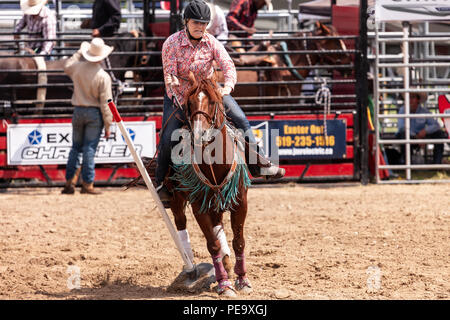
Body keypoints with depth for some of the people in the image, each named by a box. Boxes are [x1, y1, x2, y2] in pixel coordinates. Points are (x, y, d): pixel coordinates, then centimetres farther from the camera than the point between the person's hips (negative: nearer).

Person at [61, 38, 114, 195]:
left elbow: (67, 67, 24)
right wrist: (108, 125, -6)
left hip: (78, 111, 4)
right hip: (94, 113, -4)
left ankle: (69, 182, 12)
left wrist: (79, 53, 34)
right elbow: (105, 103, -13)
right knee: (89, 149, -2)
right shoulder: (103, 77, -15)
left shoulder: (77, 67, -4)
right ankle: (87, 183, 0)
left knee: (76, 147, 14)